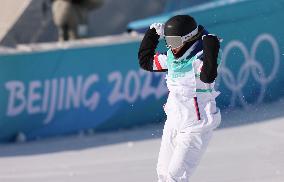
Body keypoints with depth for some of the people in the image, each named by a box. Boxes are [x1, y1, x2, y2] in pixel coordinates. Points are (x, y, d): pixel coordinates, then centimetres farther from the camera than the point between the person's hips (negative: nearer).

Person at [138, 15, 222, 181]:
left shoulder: (199, 59, -20)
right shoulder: (172, 58, 3)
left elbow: (208, 76, -42)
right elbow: (145, 61, 18)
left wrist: (211, 46, -41)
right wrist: (153, 34, 12)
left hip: (196, 128, -8)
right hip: (173, 123, 8)